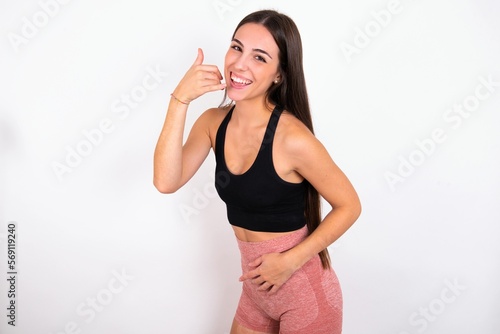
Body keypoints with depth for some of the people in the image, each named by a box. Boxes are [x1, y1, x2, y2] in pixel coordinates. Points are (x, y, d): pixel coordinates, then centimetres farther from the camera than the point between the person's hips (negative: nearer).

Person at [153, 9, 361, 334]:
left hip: (303, 289, -5)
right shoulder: (214, 122, -5)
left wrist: (291, 260, -19)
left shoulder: (292, 137, -23)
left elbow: (348, 206, -13)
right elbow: (167, 182, -18)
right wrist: (180, 100, -24)